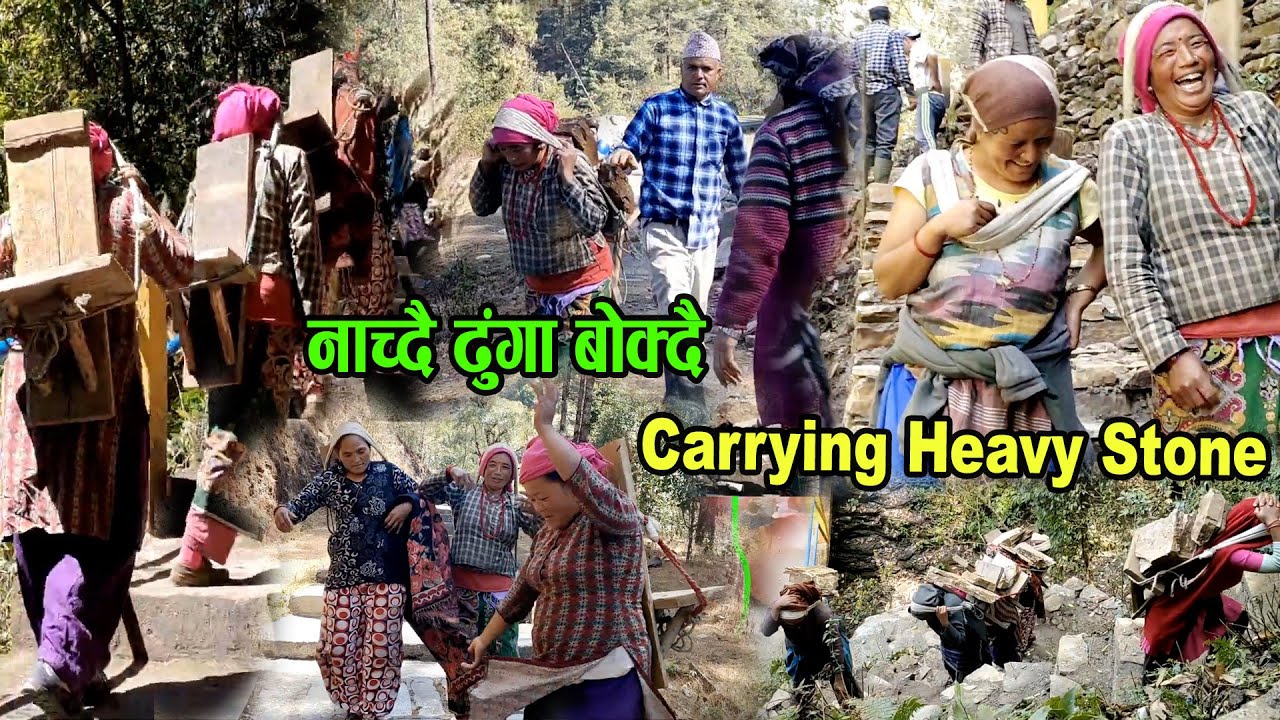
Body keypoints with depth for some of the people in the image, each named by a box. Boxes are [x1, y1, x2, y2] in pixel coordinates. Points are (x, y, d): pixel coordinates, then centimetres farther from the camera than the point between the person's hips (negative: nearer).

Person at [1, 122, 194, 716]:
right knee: (96, 529, 0)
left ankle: (76, 669, 14)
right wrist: (142, 202, 9)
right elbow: (180, 272, 4)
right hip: (106, 381, -2)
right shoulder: (122, 208, 0)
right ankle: (62, 662, -17)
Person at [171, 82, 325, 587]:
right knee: (250, 426, -5)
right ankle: (195, 556, -9)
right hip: (269, 303, -4)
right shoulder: (287, 161, 3)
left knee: (228, 420, 14)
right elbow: (304, 241, -4)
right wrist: (312, 310, -4)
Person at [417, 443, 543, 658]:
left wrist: (536, 511, -22)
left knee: (505, 657, 1)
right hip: (463, 586, -1)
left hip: (500, 589, 1)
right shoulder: (464, 492, 4)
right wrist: (449, 472, -20)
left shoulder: (516, 504, 7)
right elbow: (425, 491, -3)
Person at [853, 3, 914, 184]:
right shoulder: (892, 34, -2)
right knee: (886, 142, -8)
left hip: (865, 92, 5)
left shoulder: (860, 37, 12)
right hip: (887, 91, -5)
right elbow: (901, 67, -9)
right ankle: (880, 186, -16)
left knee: (867, 140, 15)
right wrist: (911, 92, -2)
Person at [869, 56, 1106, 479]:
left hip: (1030, 388, 1)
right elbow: (888, 282, -1)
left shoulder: (1067, 185, 3)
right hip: (934, 386, -1)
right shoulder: (932, 175, 0)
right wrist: (937, 230, -16)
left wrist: (1081, 293, 5)